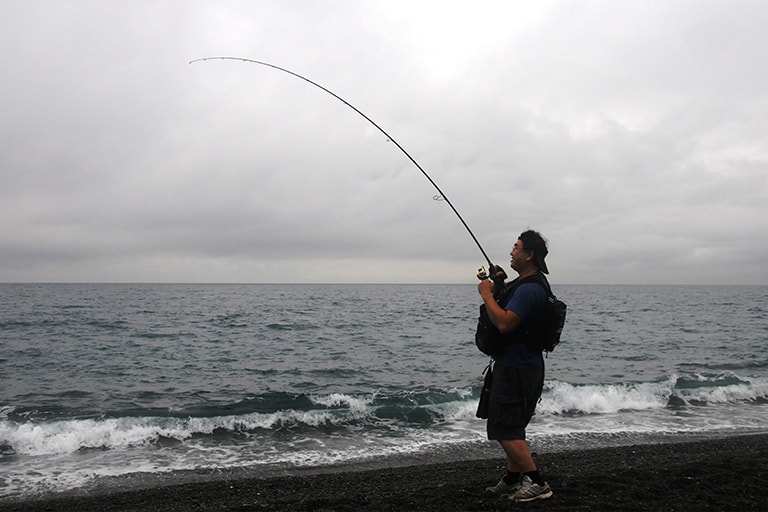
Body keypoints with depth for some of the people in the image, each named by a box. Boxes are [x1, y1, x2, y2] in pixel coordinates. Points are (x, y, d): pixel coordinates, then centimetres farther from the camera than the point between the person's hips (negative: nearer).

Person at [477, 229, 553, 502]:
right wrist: (498, 286, 6)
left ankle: (537, 483, 1)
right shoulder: (526, 282, 12)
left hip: (515, 369, -11)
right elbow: (505, 310, 23)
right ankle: (513, 479, 30)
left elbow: (504, 323, -32)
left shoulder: (529, 288, -23)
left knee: (505, 429, -4)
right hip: (519, 365, 11)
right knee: (511, 426, 19)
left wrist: (486, 293, -20)